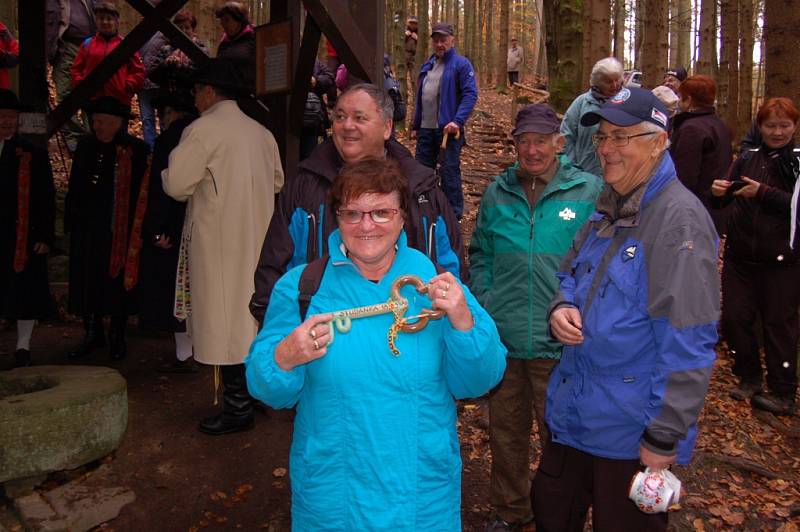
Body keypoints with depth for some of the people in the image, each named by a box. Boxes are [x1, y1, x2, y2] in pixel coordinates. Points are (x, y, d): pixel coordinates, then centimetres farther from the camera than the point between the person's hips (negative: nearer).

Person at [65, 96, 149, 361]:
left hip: (121, 229, -5)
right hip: (87, 228, 5)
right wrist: (71, 220, 10)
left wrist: (136, 228, -13)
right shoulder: (86, 146, 7)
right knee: (88, 282, 11)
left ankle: (117, 336, 22)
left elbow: (142, 194, -9)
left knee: (118, 281, 6)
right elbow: (75, 186, 13)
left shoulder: (136, 150, -8)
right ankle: (93, 334, 27)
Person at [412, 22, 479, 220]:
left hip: (448, 129, -7)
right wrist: (415, 126, 18)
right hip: (426, 129, 7)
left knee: (449, 173, -2)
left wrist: (458, 121, -25)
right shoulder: (427, 66, 16)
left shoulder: (461, 64, -5)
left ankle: (454, 216, 9)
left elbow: (470, 94, -14)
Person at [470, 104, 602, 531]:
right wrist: (483, 298, 1)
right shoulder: (498, 192, 3)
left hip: (559, 342, -3)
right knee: (505, 432, 19)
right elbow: (479, 251, 13)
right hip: (502, 338, 4)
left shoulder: (589, 192, -7)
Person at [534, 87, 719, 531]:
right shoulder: (608, 207, 6)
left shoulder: (679, 218, -20)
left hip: (632, 430, -7)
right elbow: (571, 273, 18)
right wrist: (562, 308, -5)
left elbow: (688, 344, -22)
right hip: (574, 411, 8)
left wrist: (666, 436, -19)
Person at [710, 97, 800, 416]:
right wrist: (718, 192, -10)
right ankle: (749, 379, 26)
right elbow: (723, 202, 10)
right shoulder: (748, 158, 9)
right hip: (740, 254, 4)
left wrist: (763, 192, -21)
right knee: (734, 317, 5)